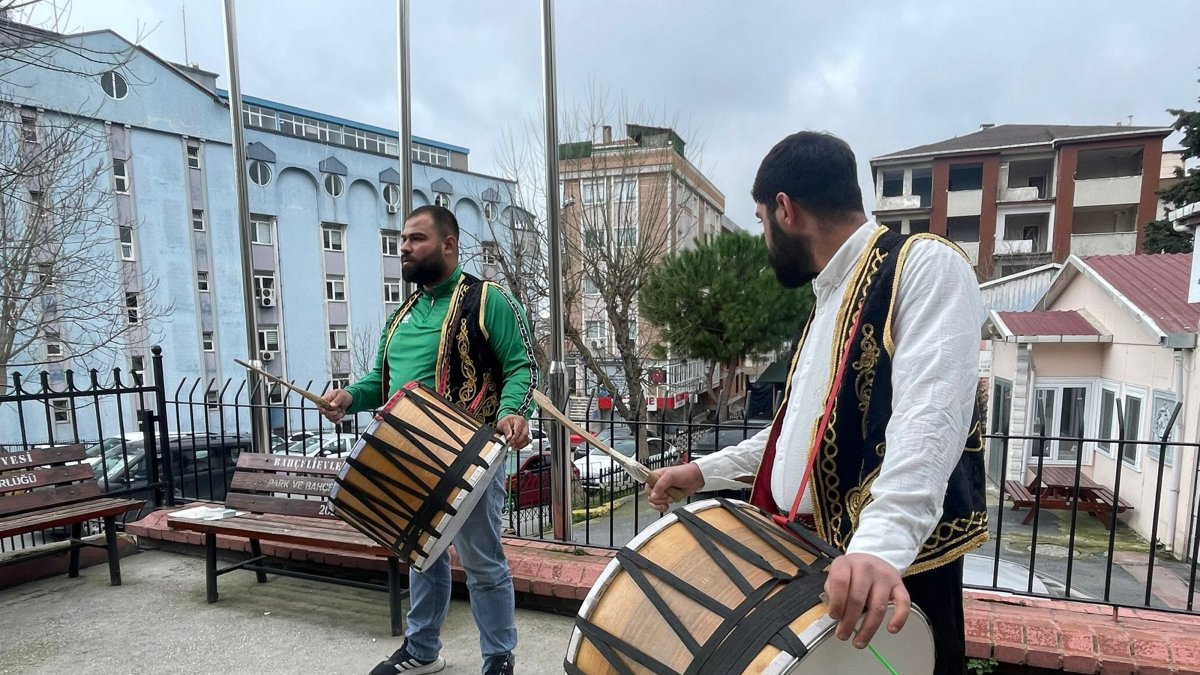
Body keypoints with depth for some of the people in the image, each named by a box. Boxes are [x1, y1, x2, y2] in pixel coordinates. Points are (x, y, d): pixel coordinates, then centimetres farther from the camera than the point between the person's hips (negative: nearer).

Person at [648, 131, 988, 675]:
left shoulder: (926, 265, -10)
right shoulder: (828, 301, 17)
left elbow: (930, 415, -25)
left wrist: (882, 540, -37)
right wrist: (706, 471, 20)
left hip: (896, 566, -8)